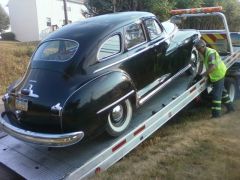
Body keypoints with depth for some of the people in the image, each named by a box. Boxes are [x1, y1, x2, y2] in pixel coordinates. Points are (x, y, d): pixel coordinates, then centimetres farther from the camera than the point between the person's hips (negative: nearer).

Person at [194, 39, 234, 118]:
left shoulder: (210, 53, -25)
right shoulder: (204, 53, 5)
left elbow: (212, 67, -33)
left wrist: (203, 74, -29)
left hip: (218, 74, -10)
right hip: (217, 74, 10)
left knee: (216, 93, -8)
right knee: (222, 91, 21)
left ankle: (216, 113, -2)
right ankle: (230, 106, 36)